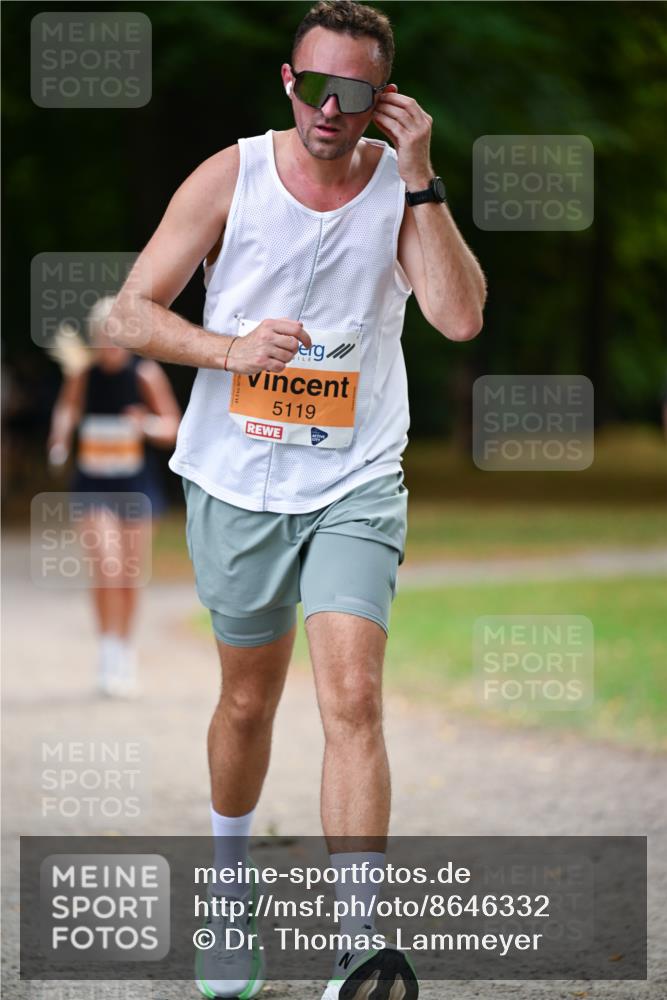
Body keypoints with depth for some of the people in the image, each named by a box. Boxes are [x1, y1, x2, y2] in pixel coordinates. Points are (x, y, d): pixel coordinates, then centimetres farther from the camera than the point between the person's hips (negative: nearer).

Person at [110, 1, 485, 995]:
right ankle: (228, 882, 41)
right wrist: (228, 348, -20)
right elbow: (133, 309, -3)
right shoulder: (230, 177, -5)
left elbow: (461, 316, -18)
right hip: (237, 482, 1)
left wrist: (419, 178, -21)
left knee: (352, 696, -17)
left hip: (356, 485, -1)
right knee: (249, 700, 14)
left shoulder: (401, 187, -4)